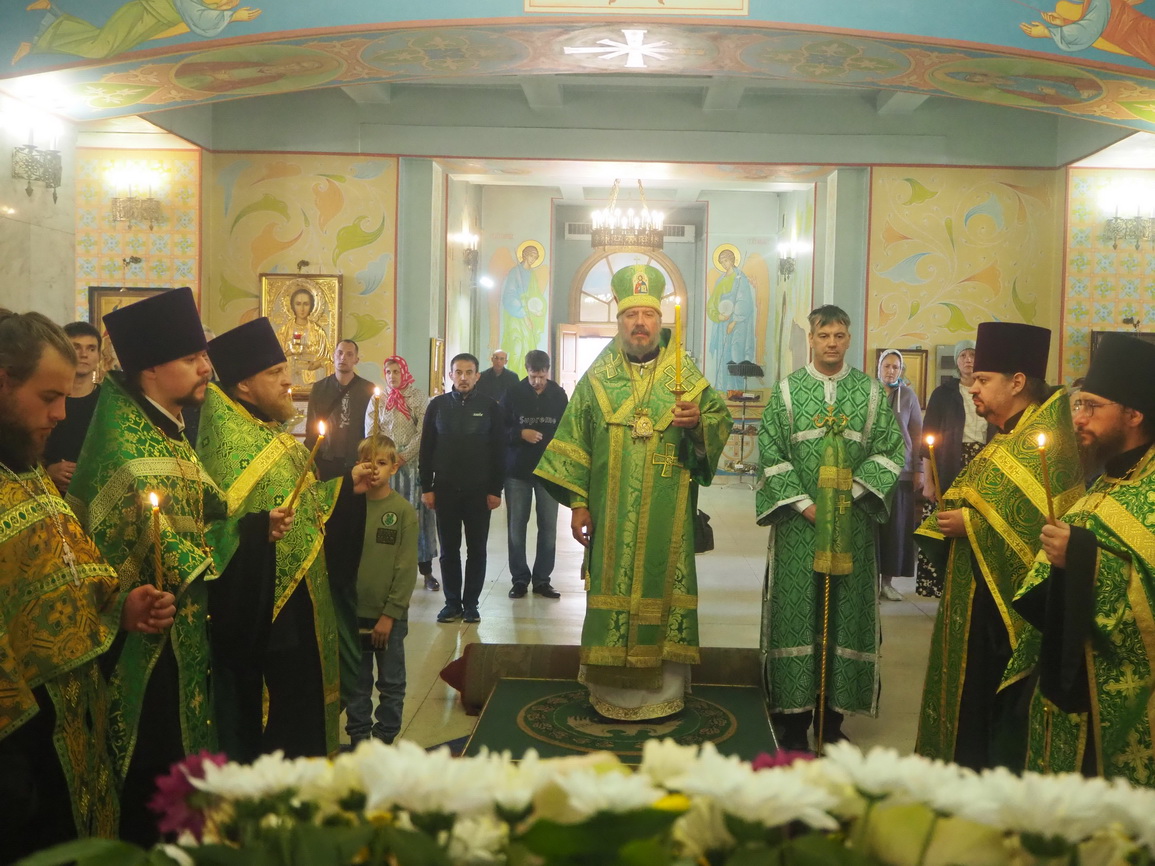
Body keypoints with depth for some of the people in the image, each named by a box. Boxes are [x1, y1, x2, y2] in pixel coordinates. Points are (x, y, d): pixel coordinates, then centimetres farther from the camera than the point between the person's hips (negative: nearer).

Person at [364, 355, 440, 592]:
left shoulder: (418, 397, 1)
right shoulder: (378, 399, 10)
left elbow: (423, 432, -6)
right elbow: (370, 432, 5)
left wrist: (403, 456, -12)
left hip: (412, 463, -2)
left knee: (417, 513, -1)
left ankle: (426, 570, 3)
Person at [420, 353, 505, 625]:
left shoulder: (490, 407, 0)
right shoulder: (438, 405, 4)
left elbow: (499, 451, 1)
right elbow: (426, 449, 5)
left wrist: (496, 489, -4)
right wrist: (426, 487, 0)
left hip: (479, 490, -1)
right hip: (445, 489, 1)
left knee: (476, 549, 6)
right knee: (449, 549, 7)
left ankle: (471, 603, 15)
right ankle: (452, 602, 16)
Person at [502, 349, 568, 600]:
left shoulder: (558, 395, 3)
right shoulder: (513, 394, -2)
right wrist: (520, 433, -17)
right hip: (518, 471, -1)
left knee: (548, 527, 3)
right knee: (516, 526, 3)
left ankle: (542, 579, 13)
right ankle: (519, 578, 14)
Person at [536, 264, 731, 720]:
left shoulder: (685, 373, 5)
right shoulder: (598, 378, 7)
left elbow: (722, 418, 7)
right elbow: (574, 441, 6)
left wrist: (698, 422, -16)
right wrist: (577, 502, 1)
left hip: (668, 514, 0)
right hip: (611, 514, 1)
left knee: (662, 588, 2)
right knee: (611, 590, 2)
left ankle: (664, 690, 14)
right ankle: (610, 690, 15)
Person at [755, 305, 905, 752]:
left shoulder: (872, 392, 7)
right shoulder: (787, 391, 4)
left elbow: (890, 451, 4)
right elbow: (770, 454, -1)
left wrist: (852, 491, -9)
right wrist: (803, 503, -9)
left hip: (852, 527, 1)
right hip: (798, 524, -1)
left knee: (845, 614, 4)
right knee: (796, 614, 0)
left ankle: (832, 720, 14)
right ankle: (793, 721, 8)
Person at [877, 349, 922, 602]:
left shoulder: (908, 396, 2)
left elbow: (917, 435, 4)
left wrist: (917, 471, 2)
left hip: (900, 471, 1)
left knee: (895, 526, 4)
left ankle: (887, 581, 14)